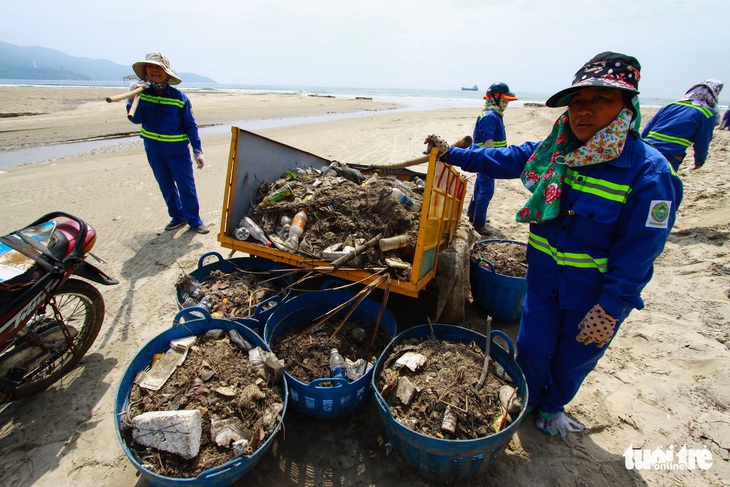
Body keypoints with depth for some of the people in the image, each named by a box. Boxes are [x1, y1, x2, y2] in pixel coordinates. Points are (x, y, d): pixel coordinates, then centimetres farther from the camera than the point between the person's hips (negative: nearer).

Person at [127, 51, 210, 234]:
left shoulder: (179, 98, -9)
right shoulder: (142, 93, -1)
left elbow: (190, 126, -7)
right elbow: (136, 119, -6)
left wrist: (198, 151, -12)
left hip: (178, 149, -4)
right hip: (153, 149, 4)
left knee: (186, 185, -2)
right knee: (166, 185, 12)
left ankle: (194, 220, 8)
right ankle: (178, 217, 25)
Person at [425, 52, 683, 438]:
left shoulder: (648, 171, -20)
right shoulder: (552, 152, -5)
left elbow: (639, 250, -19)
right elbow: (498, 160, 8)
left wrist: (609, 310, -19)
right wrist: (451, 153, 9)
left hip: (598, 293, -3)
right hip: (544, 278, 3)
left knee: (572, 358, 17)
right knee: (532, 348, 14)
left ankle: (552, 406, 49)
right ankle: (527, 404, 45)